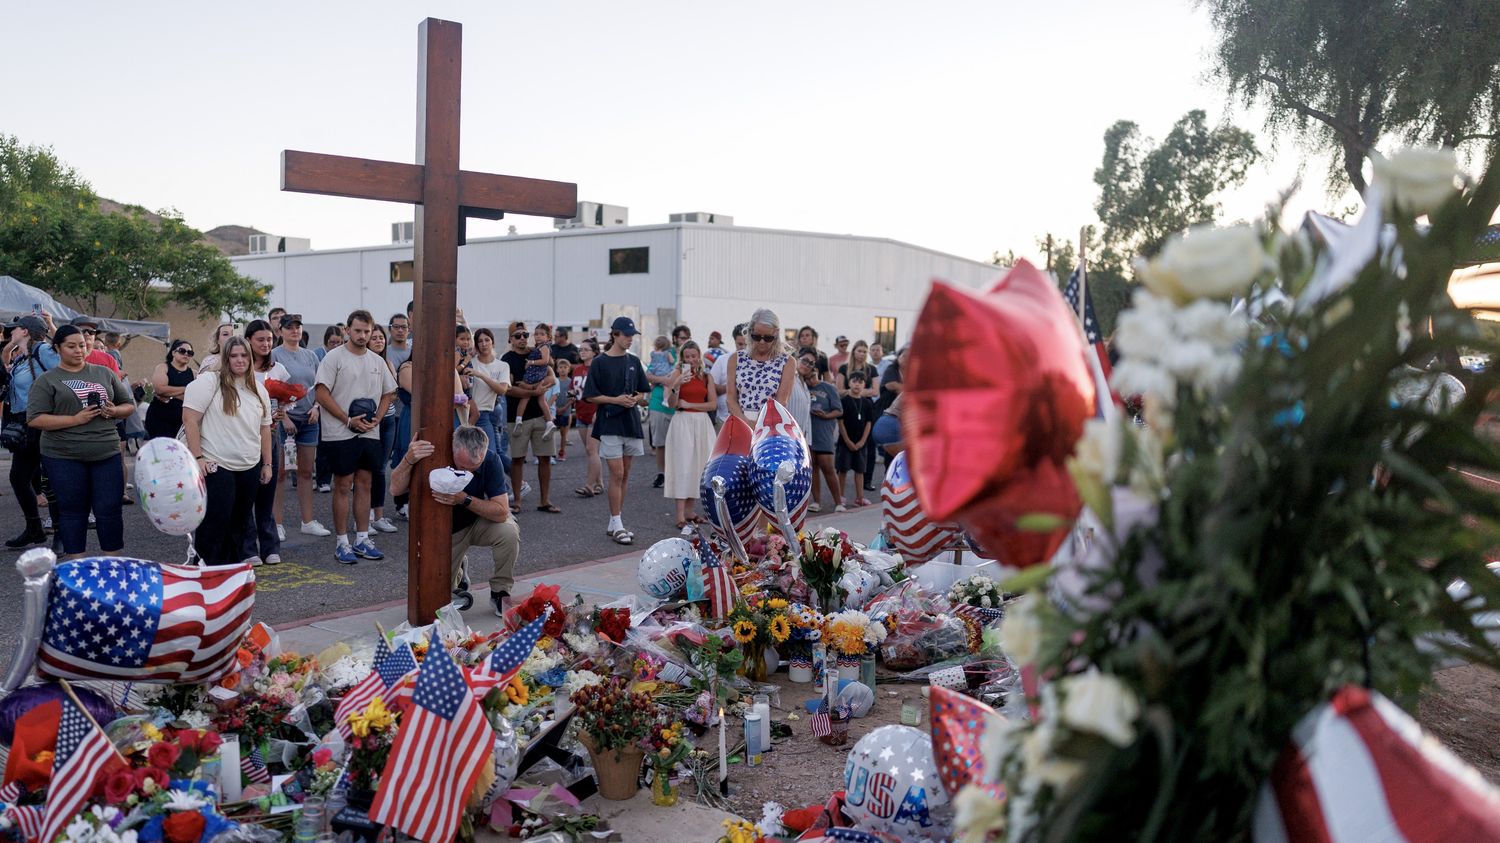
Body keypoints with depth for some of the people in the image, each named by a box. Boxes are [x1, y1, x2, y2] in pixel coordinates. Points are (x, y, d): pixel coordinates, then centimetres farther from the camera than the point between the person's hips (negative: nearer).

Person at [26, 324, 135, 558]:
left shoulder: (104, 373, 11)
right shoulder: (46, 380, 1)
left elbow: (129, 404, 16)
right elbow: (35, 419, -8)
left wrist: (115, 411, -7)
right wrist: (75, 419, -16)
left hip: (107, 454, 2)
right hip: (64, 458, -2)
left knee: (110, 510, 2)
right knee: (72, 511, 7)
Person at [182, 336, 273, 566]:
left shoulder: (259, 390, 12)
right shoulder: (209, 382, -7)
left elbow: (264, 428, 17)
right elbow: (190, 419, -11)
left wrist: (267, 464, 14)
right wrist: (197, 457, -16)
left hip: (250, 469, 6)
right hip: (216, 467, -6)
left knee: (239, 523, 12)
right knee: (215, 523, -4)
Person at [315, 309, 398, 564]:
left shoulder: (378, 362, 11)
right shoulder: (334, 357, -6)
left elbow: (388, 395, 17)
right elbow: (322, 394, -11)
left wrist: (376, 419, -1)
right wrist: (349, 420, -15)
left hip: (370, 434, 5)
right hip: (341, 434, -5)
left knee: (364, 484, 10)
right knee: (343, 486, 0)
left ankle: (362, 539, 17)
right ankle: (342, 543, 7)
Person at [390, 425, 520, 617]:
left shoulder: (490, 459, -26)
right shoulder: (435, 455, -26)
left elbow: (501, 512, -28)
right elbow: (396, 489, -30)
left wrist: (465, 499, -41)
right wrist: (408, 460, -49)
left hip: (478, 521, 0)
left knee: (508, 532, -32)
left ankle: (500, 593, -8)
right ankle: (458, 574, 32)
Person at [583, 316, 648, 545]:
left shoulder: (634, 361, 10)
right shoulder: (600, 362, -4)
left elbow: (642, 393, 16)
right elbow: (591, 396, -5)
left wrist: (635, 399, -6)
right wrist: (616, 400, -15)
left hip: (631, 422, 5)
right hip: (610, 423, -5)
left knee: (625, 475, 8)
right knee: (617, 474, -9)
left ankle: (614, 523, 17)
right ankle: (617, 524, -3)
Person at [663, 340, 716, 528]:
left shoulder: (706, 377, 9)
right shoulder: (677, 374, -1)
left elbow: (713, 404, 2)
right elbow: (671, 404, -7)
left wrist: (689, 405, -7)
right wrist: (676, 386, -23)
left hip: (702, 423, 4)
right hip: (682, 423, -4)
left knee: (697, 467, 7)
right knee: (683, 467, -7)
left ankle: (689, 511, 17)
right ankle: (680, 516, -8)